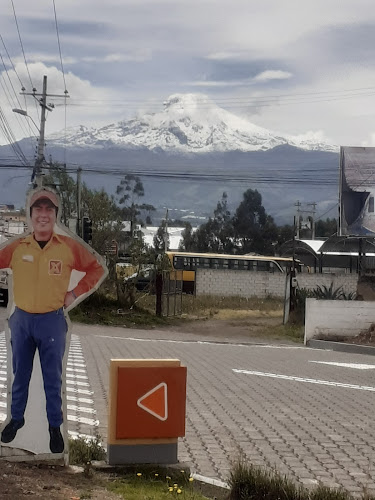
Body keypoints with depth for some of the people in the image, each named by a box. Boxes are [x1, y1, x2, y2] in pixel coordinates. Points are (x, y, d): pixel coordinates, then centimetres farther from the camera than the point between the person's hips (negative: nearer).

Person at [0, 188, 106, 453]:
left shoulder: (70, 247, -7)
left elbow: (97, 269, 3)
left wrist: (75, 293, -2)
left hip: (52, 321, -2)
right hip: (21, 319, 2)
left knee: (53, 377, 6)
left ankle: (55, 426, 18)